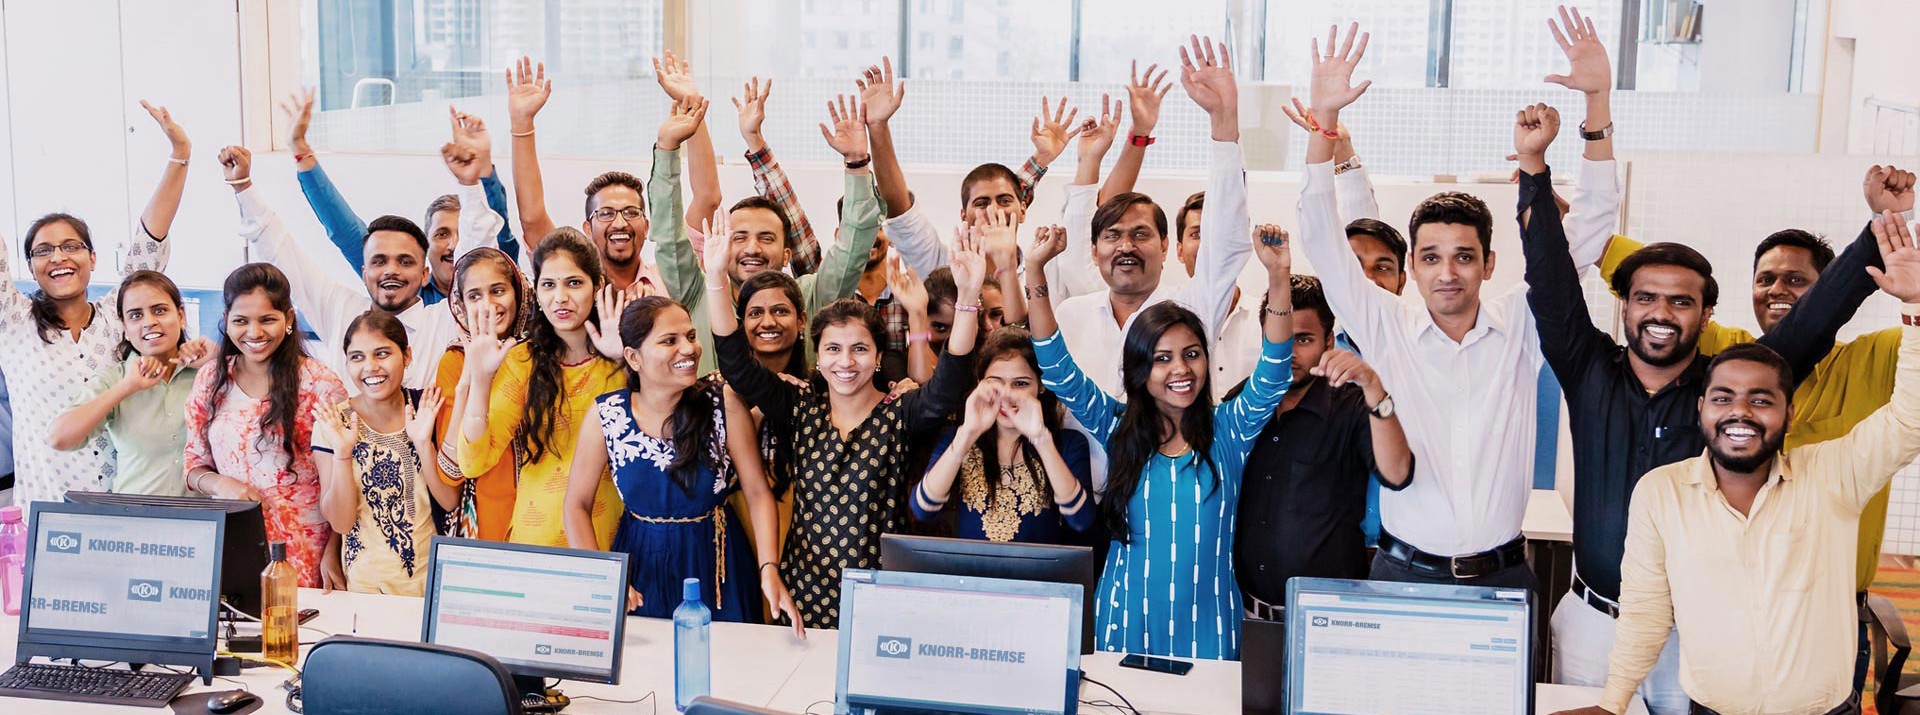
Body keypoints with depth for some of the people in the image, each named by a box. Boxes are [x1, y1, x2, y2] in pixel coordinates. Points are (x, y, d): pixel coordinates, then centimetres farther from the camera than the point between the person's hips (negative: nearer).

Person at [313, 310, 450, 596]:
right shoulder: (332, 423, -4)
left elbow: (450, 501, -5)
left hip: (432, 570, 1)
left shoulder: (427, 408, -1)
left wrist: (423, 443, -17)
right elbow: (340, 523, -8)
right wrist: (342, 453, -20)